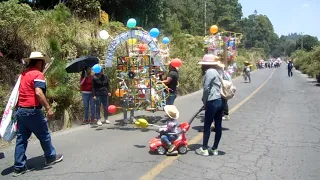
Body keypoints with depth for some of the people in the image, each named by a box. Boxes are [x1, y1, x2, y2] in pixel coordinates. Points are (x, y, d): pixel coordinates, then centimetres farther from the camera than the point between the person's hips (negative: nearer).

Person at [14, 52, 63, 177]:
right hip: (32, 111, -8)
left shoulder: (24, 74, 15)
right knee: (44, 135, 9)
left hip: (20, 110, 8)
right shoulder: (38, 74, -12)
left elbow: (23, 92, 20)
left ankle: (19, 167, 14)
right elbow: (38, 93, -25)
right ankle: (51, 157, 25)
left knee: (21, 138, 10)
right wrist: (48, 108, -24)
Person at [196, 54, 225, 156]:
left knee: (207, 126, 1)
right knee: (218, 126, 10)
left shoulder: (209, 72, -10)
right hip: (220, 101, 9)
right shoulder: (215, 71, 19)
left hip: (213, 102, -9)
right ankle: (214, 149, 20)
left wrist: (204, 101, -3)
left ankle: (204, 149, 9)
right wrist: (206, 101, 14)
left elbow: (206, 88, -15)